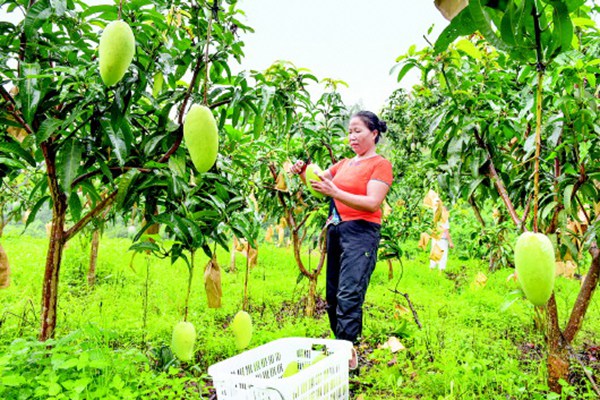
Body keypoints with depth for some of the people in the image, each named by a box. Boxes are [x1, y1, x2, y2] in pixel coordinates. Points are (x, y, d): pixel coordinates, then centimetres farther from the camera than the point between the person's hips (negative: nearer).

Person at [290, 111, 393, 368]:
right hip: (335, 229, 7)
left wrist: (335, 192, -24)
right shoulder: (344, 164, 21)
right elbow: (318, 182, 17)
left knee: (348, 296, -13)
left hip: (360, 232, -7)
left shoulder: (380, 164, 0)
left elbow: (372, 203, -13)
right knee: (332, 296, 8)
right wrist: (302, 172, -6)